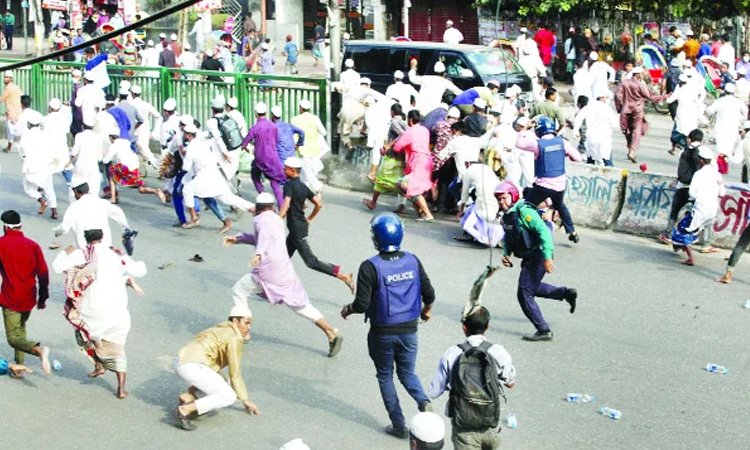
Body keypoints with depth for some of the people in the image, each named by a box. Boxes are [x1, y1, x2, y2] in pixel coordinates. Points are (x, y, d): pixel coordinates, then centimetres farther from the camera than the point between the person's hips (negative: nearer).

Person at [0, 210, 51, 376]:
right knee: (20, 328, 26)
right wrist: (42, 298, 8)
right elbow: (43, 273, 0)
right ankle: (20, 364, 24)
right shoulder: (32, 245, 1)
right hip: (29, 298, 4)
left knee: (13, 338, -2)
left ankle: (38, 349, -29)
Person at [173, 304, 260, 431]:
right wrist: (246, 400, 4)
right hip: (193, 367, -10)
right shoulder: (234, 337, -6)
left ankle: (189, 396, 4)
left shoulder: (222, 330, 23)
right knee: (229, 397, -12)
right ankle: (185, 410, -20)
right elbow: (235, 373, -5)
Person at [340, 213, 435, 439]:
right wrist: (426, 310, 22)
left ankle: (399, 425, 17)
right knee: (407, 372, 21)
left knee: (385, 376, 16)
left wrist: (347, 309, 3)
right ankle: (423, 401, -7)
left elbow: (362, 304, -18)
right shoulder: (413, 261, -4)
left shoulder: (370, 267, -18)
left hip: (382, 333, -3)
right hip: (409, 330, 3)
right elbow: (429, 294, 0)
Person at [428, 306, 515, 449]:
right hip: (490, 427, 1)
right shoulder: (499, 352, -8)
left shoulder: (451, 354, -10)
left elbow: (433, 392, -2)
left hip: (463, 430, -1)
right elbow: (511, 384, 9)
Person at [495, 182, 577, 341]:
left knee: (524, 293, -9)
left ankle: (543, 331, -1)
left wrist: (547, 257, -32)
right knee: (532, 287, 27)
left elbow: (543, 231, -28)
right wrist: (505, 254, 5)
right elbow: (507, 237, 22)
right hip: (528, 258, 10)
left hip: (537, 256, -10)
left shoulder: (524, 211, -22)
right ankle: (567, 293, 40)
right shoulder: (507, 215, 7)